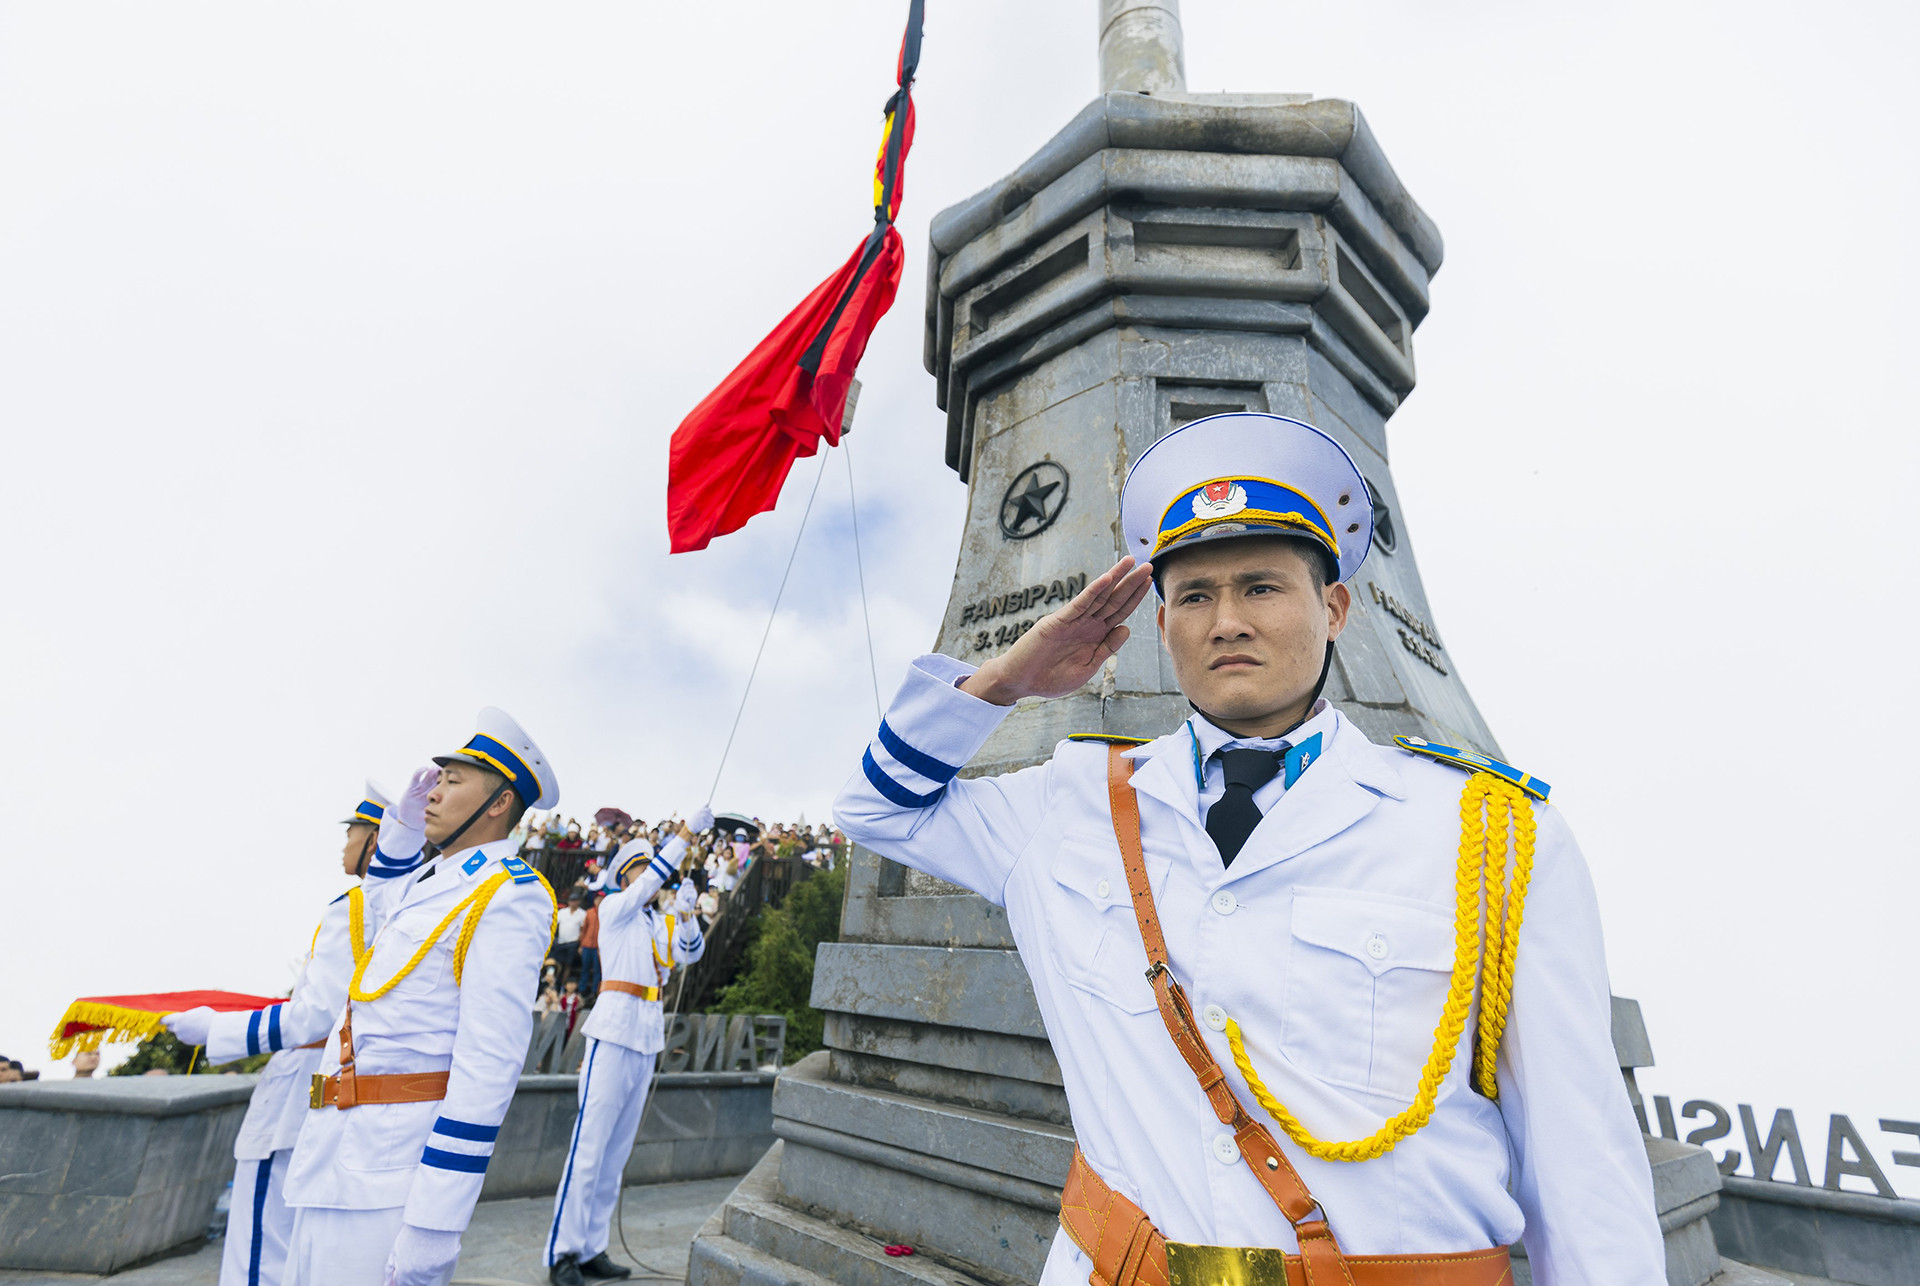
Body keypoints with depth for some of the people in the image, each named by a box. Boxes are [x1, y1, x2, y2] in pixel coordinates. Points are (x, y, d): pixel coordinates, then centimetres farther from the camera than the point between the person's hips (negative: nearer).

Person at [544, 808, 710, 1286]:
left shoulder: (659, 922, 15)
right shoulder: (614, 908, -1)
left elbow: (690, 952, 0)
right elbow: (650, 880, -19)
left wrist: (686, 910, -15)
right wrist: (686, 833, -24)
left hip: (647, 1038, 7)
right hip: (615, 1029, -6)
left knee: (617, 1151, 10)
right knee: (590, 1145, -7)